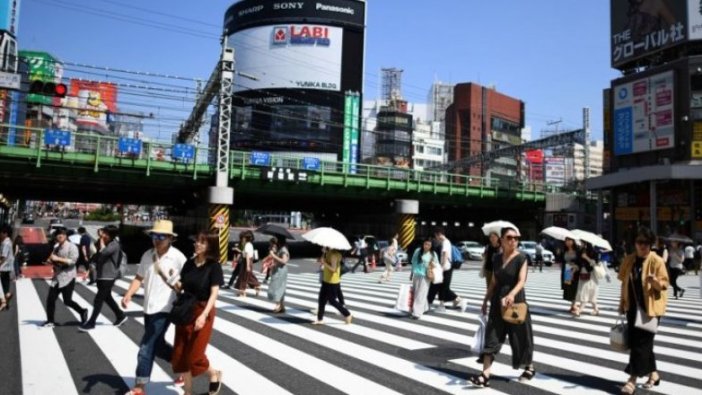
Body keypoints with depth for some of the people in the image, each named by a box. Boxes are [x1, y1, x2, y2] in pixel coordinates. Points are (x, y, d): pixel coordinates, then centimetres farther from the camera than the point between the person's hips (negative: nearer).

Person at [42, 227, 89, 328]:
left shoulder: (72, 247, -8)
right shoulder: (56, 247, 14)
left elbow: (72, 261, -18)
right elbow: (54, 260, 24)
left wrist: (57, 259, -21)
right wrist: (50, 261, 1)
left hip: (68, 278, -7)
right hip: (57, 277, 7)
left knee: (67, 301, -5)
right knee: (50, 299, 3)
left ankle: (82, 312, 18)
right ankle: (50, 321, 13)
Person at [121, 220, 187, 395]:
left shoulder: (178, 257, -13)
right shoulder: (147, 255, 2)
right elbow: (139, 278, 6)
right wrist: (128, 294, -6)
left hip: (164, 309, -6)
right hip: (148, 308, 6)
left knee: (146, 347, -5)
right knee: (157, 345, 18)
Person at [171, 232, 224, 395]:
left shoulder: (214, 266, -11)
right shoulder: (189, 263, 3)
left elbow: (214, 294, -15)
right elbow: (180, 287, 9)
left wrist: (204, 315, -25)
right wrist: (174, 282, -13)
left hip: (202, 311, -5)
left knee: (194, 354, -2)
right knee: (180, 354, 7)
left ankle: (214, 374, 27)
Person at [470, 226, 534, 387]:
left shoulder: (521, 258, -9)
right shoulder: (497, 258, 6)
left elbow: (521, 281, -21)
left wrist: (512, 294, -38)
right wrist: (486, 300, 13)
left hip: (515, 301, -4)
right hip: (497, 302, 5)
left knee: (520, 336, 10)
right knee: (491, 336, -3)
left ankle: (530, 368, 34)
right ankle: (485, 374, -5)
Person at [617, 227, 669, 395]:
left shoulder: (657, 261, -11)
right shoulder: (629, 260, 4)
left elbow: (664, 283, -10)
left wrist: (655, 281, -32)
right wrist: (622, 303, 12)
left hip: (650, 307, -6)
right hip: (633, 306, 6)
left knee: (641, 342, -5)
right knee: (635, 341, 12)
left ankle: (633, 378, 0)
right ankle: (653, 373, 30)